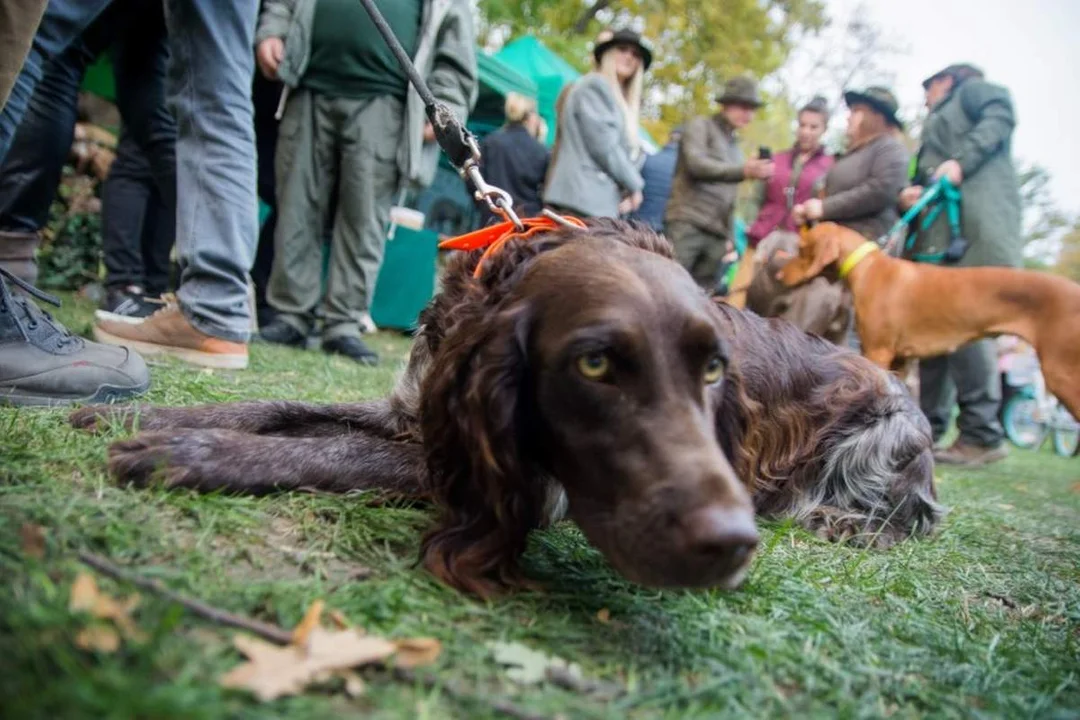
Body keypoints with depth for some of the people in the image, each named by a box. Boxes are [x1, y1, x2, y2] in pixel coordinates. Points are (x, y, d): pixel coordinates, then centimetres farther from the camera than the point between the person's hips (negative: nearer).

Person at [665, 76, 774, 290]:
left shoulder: (735, 145, 25)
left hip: (717, 233, 6)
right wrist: (744, 171, -26)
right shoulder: (701, 126, 5)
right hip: (688, 222, -6)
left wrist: (729, 235, 18)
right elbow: (696, 164, -14)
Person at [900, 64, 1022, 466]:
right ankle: (928, 428, 2)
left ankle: (982, 433, -18)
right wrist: (910, 196, 3)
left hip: (975, 218, -8)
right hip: (939, 227, 9)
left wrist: (960, 162, -17)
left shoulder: (973, 88, 17)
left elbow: (1000, 117, -4)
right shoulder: (937, 125, 37)